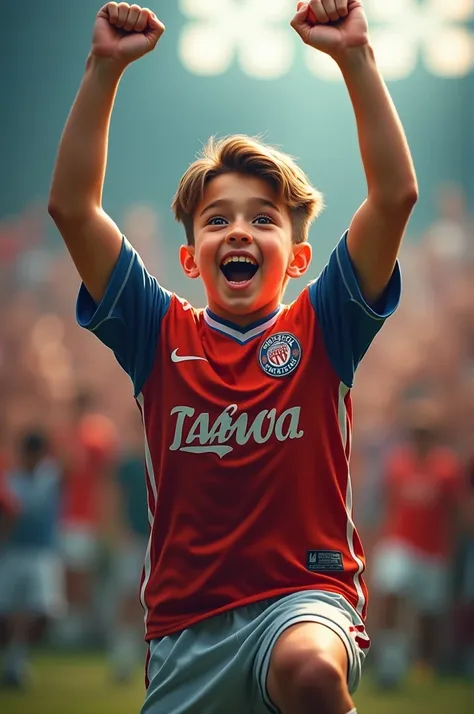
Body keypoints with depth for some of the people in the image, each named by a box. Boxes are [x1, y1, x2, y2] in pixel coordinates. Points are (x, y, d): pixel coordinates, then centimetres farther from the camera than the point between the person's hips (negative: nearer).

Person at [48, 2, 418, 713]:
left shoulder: (321, 329, 5)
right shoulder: (162, 336, 8)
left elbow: (396, 194, -6)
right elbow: (72, 206, 1)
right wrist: (105, 67, -7)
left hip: (305, 594, -3)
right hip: (185, 621, 4)